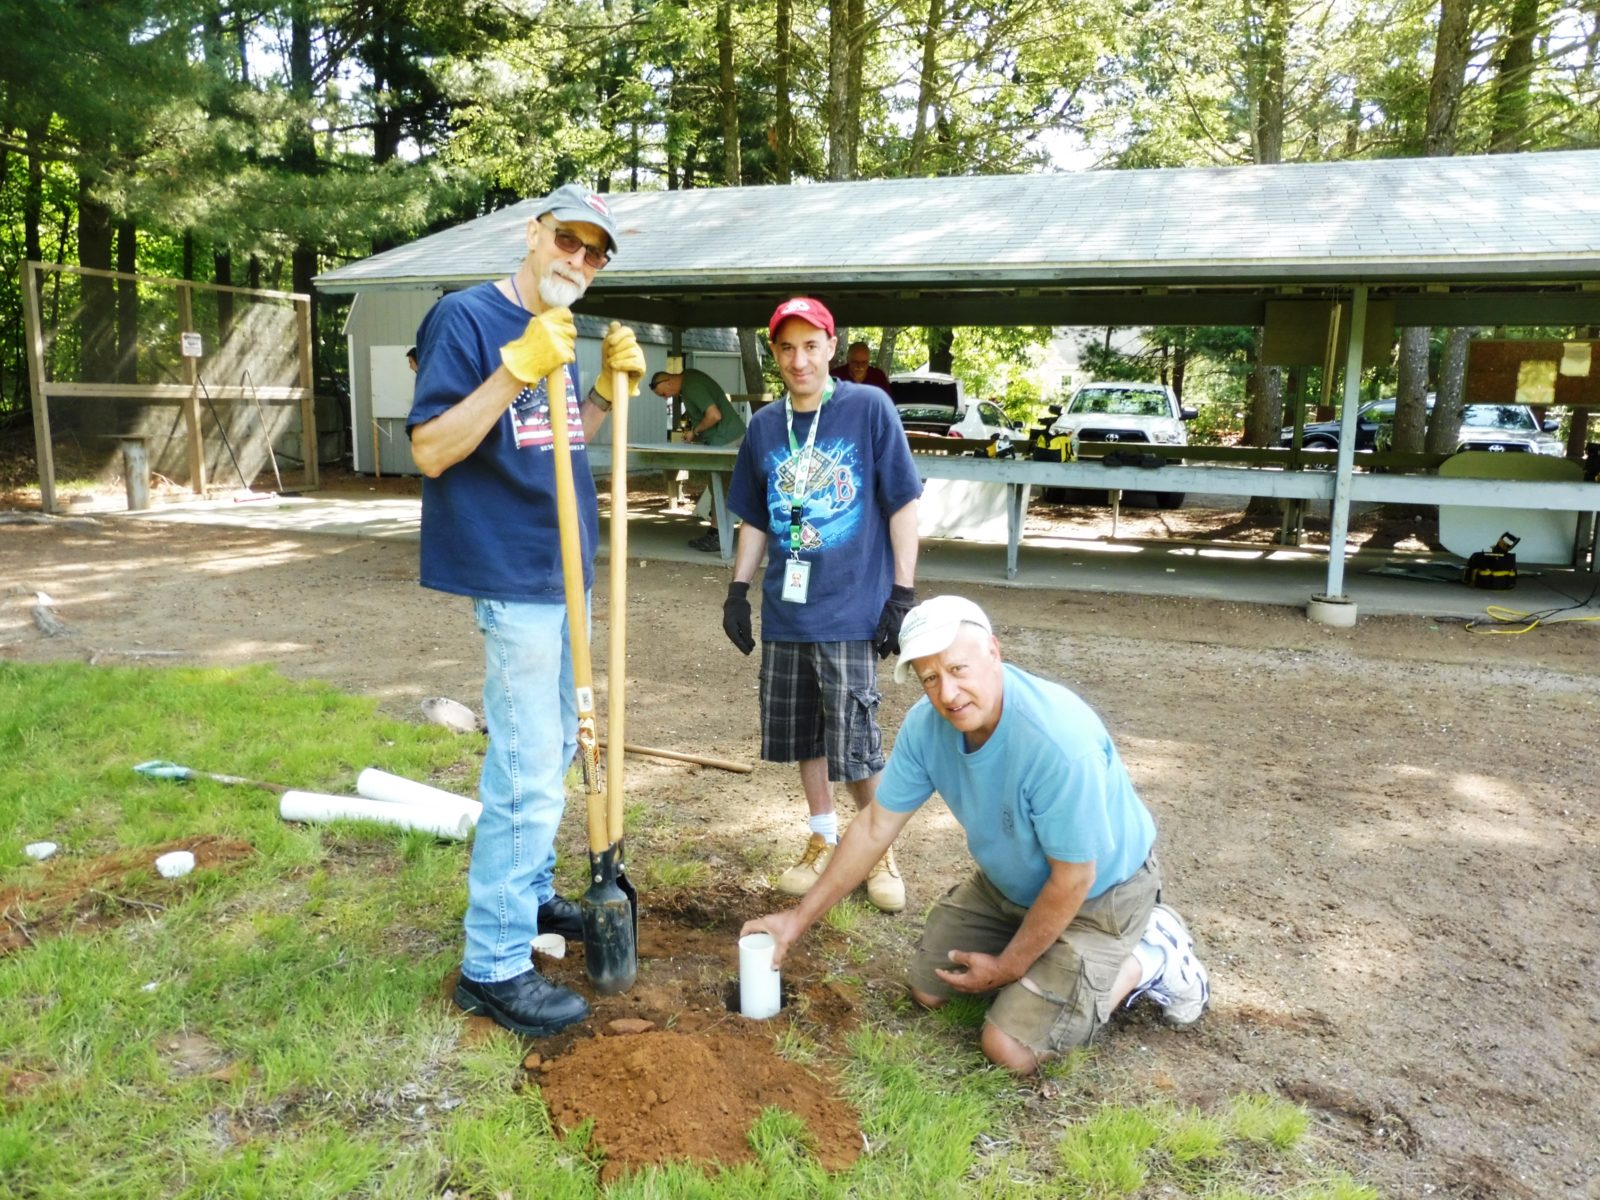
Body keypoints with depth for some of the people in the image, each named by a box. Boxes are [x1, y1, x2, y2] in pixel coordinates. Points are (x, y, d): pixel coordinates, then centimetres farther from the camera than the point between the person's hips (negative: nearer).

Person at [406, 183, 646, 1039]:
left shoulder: (559, 333, 13)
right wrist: (519, 368, -29)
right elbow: (430, 450, -20)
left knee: (553, 746, 20)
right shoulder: (466, 317, -12)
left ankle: (527, 893, 39)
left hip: (562, 570, 9)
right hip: (511, 576, -9)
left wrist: (608, 388, 3)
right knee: (526, 772, -8)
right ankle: (493, 966, 5)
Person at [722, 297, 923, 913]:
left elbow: (902, 504, -5)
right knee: (801, 736, 13)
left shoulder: (869, 408, -5)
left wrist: (902, 592, -8)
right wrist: (737, 590, 12)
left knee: (855, 745, -2)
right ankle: (823, 840, 33)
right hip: (784, 612, 5)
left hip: (851, 611, -5)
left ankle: (879, 850, 21)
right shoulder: (764, 426, 8)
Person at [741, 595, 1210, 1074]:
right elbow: (875, 827, -6)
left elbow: (1073, 879, -26)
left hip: (1098, 892, -6)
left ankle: (1149, 958, 5)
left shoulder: (1058, 742, -39)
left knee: (1010, 1050, -13)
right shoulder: (926, 723, -18)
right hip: (1008, 883, 7)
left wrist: (1009, 966, -13)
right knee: (928, 990, 11)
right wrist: (799, 918, -4)